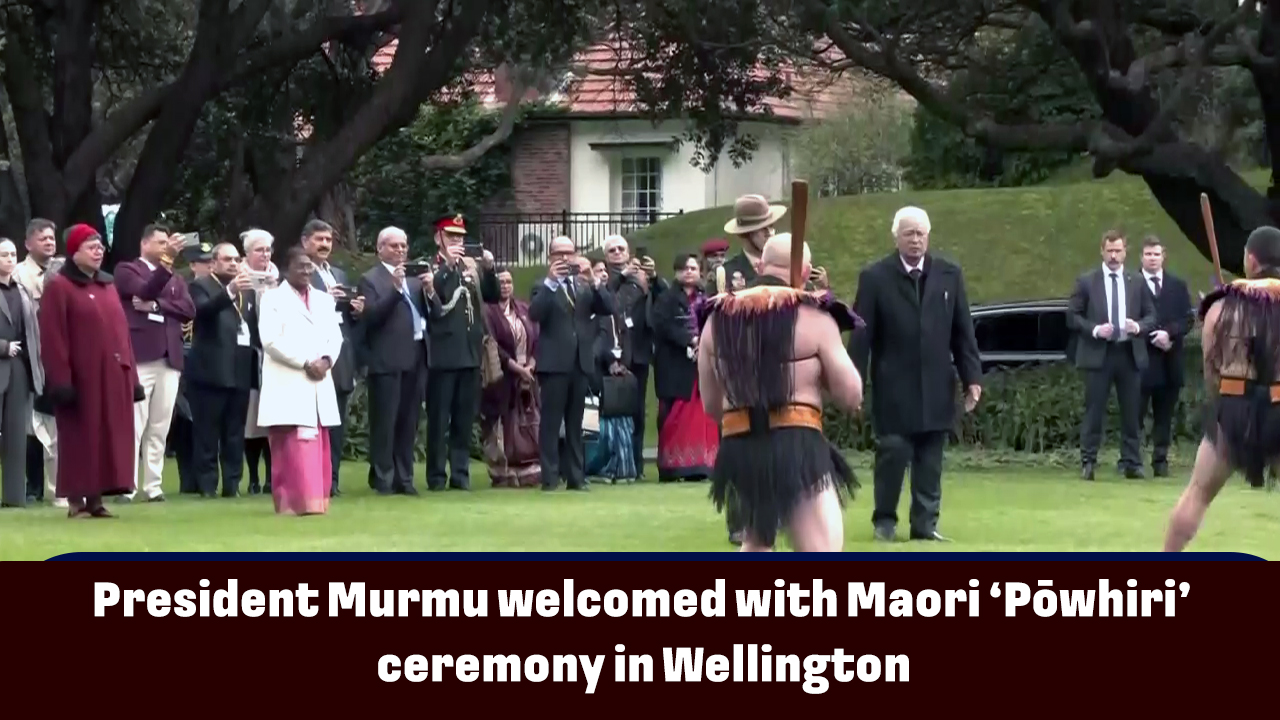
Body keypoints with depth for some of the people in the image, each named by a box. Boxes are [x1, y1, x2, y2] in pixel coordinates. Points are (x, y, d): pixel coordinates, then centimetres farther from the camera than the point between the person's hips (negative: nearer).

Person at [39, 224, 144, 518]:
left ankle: (96, 499, 10)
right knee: (80, 438, -3)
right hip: (80, 378, -7)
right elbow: (53, 339, -11)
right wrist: (61, 381, -17)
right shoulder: (59, 288, -5)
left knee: (108, 437, 5)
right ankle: (76, 501, 2)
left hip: (112, 376, 7)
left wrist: (131, 375, 11)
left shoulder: (108, 286, 17)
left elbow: (121, 332, 16)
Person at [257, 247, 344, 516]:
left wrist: (326, 360, -9)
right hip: (288, 386, -6)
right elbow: (271, 340, -11)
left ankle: (316, 500, 11)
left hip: (320, 385, 6)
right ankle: (296, 502, -10)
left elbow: (335, 336, 12)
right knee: (293, 447, -9)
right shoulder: (273, 298, -1)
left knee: (318, 447, 7)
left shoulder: (324, 300, 18)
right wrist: (304, 363, -16)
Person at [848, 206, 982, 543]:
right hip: (893, 388, -3)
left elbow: (963, 331, 9)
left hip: (936, 388, 3)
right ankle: (884, 520, 10)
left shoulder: (949, 275, 8)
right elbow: (861, 335, -3)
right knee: (892, 454, -4)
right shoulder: (875, 277, -1)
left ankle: (925, 523, 8)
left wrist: (972, 377, 3)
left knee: (930, 460, 3)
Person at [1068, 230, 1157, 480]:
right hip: (1098, 354, -2)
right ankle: (1088, 463, 1)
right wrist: (1094, 330, -14)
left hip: (1130, 354, 2)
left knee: (1131, 411, 5)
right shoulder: (1086, 282, 3)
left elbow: (1151, 316, 12)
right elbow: (1072, 316, 2)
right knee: (1094, 411, -2)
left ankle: (1131, 463, 9)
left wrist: (1139, 326, -9)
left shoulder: (1136, 283, 10)